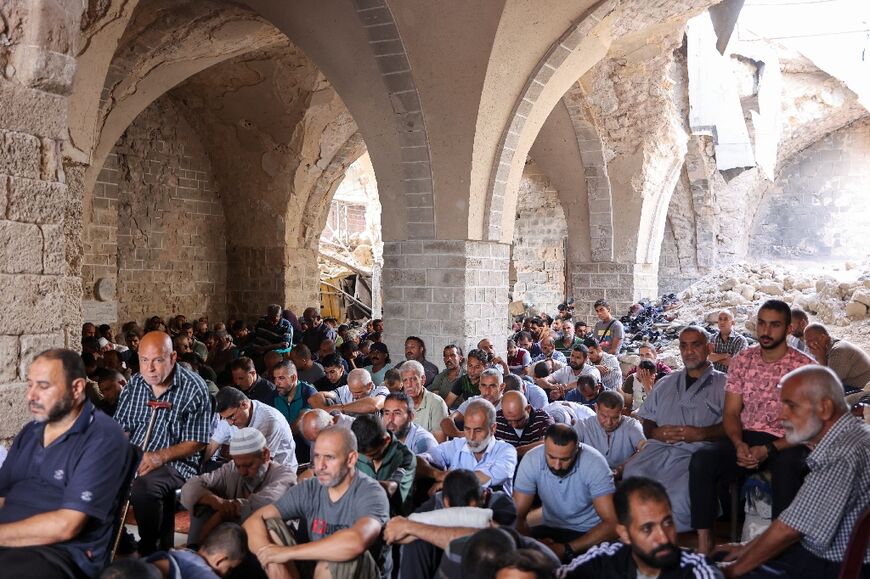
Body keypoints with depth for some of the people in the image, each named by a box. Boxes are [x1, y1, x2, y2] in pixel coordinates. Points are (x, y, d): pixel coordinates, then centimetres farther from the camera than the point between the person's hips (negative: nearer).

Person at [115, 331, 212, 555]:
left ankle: (150, 550, -13)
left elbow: (197, 442, -8)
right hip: (132, 458, 5)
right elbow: (120, 427, 10)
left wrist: (161, 456, -21)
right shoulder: (135, 384, 8)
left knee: (144, 485, -35)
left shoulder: (194, 388, -9)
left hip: (176, 462, -5)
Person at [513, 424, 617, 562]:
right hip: (550, 528, 3)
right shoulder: (531, 460, -16)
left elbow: (610, 523, -24)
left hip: (589, 533, -3)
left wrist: (567, 549, -33)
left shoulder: (594, 463, -23)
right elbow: (518, 515, -11)